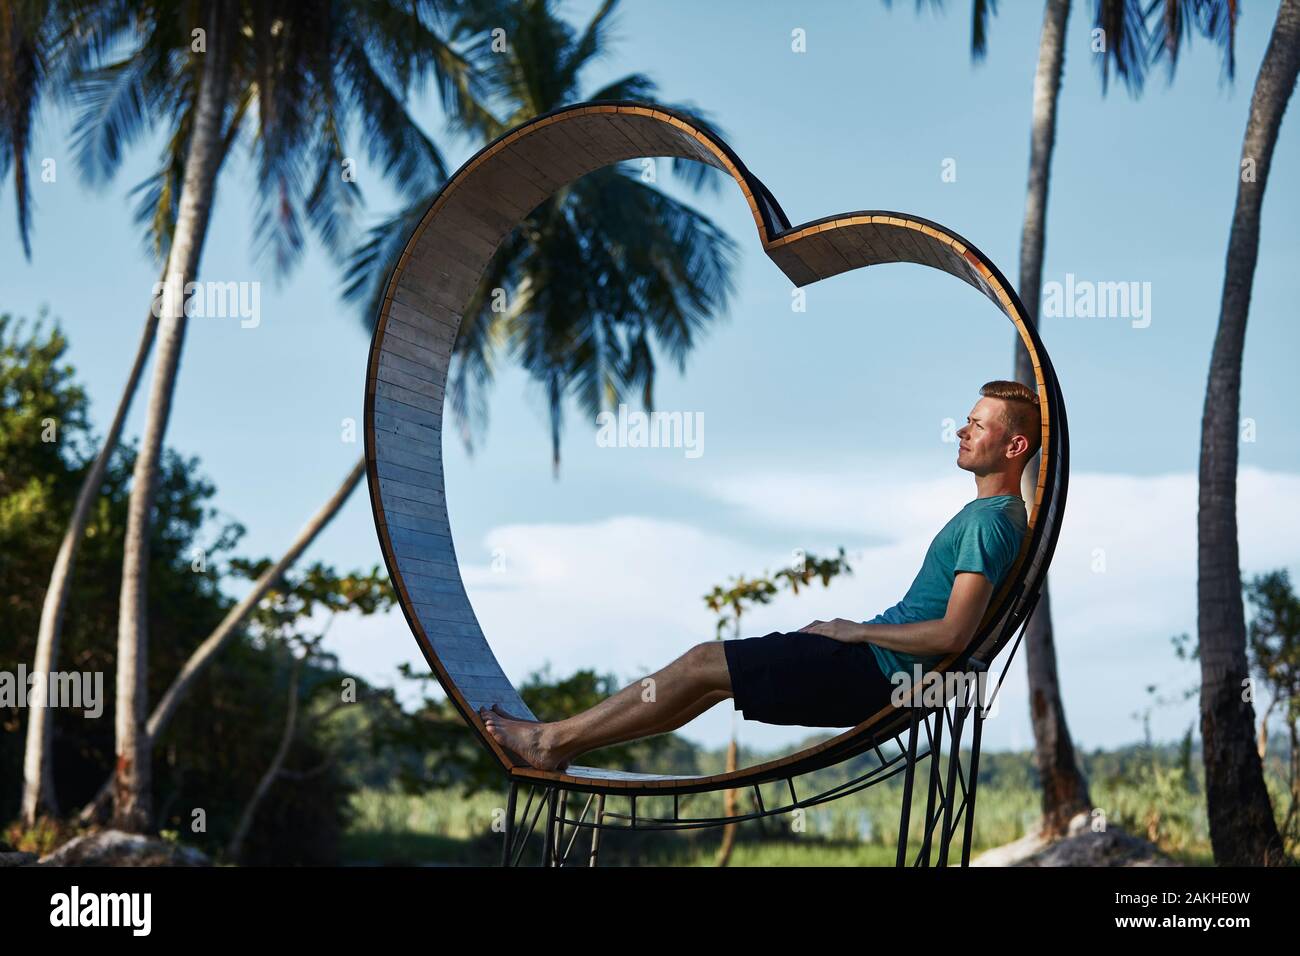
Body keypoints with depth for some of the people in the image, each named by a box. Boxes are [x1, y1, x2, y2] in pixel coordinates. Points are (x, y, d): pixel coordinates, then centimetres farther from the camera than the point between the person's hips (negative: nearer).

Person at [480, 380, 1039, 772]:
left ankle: (553, 741, 2)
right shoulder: (997, 512, 14)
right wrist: (856, 629, 14)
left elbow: (953, 634, -26)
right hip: (877, 664, 10)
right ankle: (561, 745, 12)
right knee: (710, 666, 10)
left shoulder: (990, 521, -18)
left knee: (701, 667, -7)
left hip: (873, 671, -10)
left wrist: (857, 631, -15)